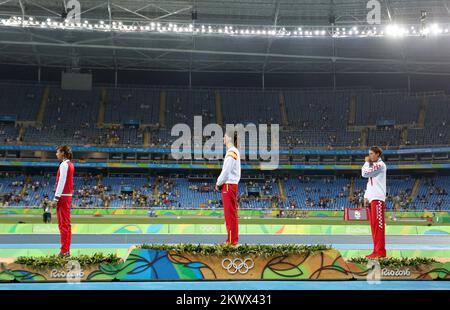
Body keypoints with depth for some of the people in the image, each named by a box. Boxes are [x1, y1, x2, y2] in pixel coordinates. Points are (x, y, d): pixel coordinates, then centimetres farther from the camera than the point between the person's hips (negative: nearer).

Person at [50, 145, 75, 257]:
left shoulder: (64, 165, -14)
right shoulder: (70, 164, 15)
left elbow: (61, 182, -19)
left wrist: (56, 199, -20)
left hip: (63, 197, -10)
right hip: (68, 196, 10)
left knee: (64, 224, -7)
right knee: (66, 224, 12)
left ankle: (64, 251, -6)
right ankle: (66, 250, 16)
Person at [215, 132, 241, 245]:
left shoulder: (231, 152, -16)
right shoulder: (235, 151, 15)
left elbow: (226, 171, -18)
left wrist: (218, 183, -6)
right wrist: (220, 182, 16)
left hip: (228, 185, -10)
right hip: (232, 185, 10)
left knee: (230, 213, -6)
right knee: (232, 213, 13)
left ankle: (232, 240, -3)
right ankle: (233, 239, 18)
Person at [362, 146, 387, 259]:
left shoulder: (380, 165, -6)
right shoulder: (373, 166, 23)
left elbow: (364, 173, -14)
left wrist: (366, 162, 2)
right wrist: (366, 196, 13)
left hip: (377, 198, -10)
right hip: (371, 198, 10)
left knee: (378, 224, -11)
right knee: (374, 225, 8)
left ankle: (380, 251, -12)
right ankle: (376, 250, 11)